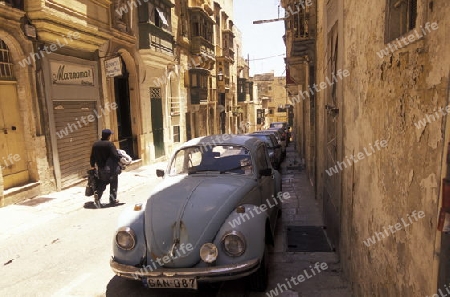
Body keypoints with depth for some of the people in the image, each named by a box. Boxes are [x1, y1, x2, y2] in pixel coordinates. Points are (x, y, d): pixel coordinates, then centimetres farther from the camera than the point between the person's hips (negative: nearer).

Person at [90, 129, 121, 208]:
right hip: (111, 168, -5)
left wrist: (92, 165, 23)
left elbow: (92, 157, 9)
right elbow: (115, 155, -22)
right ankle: (113, 200, 16)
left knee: (102, 183, 19)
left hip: (101, 168, 5)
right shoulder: (109, 144, -16)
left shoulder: (95, 144, 3)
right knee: (113, 184, 11)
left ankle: (97, 194, -6)